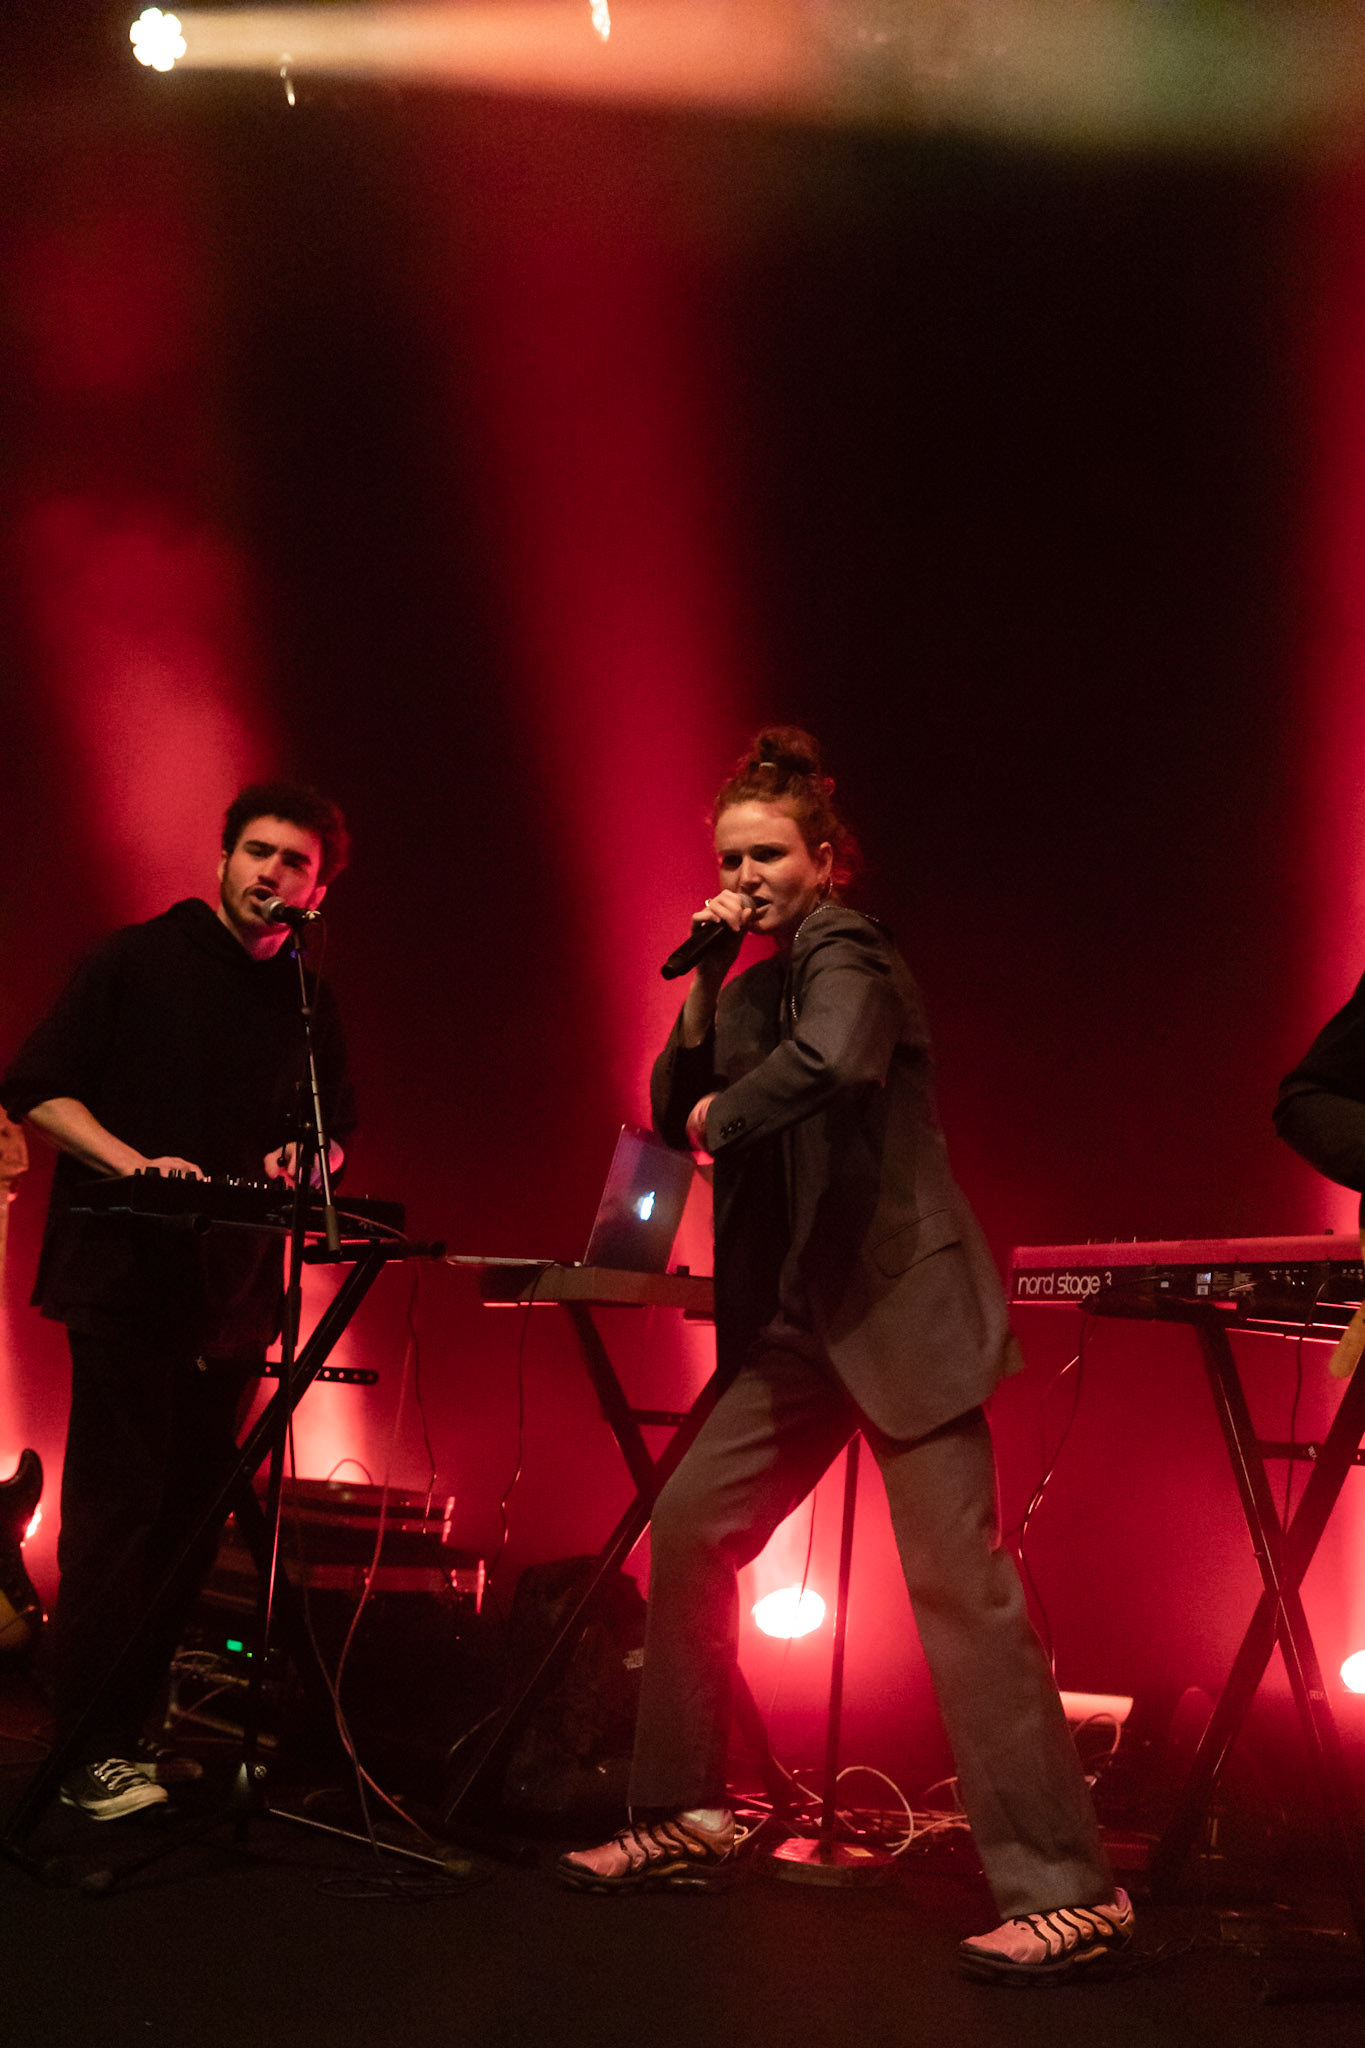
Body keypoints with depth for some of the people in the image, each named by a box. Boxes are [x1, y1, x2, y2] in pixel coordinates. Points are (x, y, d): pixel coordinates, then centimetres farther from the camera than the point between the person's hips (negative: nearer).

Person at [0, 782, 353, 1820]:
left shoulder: (309, 1005, 14)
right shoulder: (137, 960, 0)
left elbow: (337, 1131, 21)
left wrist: (303, 1159, -2)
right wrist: (136, 1163, -16)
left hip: (234, 1289, 5)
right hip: (125, 1271, -5)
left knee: (191, 1511, 7)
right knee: (119, 1505, -7)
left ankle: (132, 1725, 17)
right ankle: (90, 1748, -3)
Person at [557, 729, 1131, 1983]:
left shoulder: (847, 953, -10)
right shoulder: (759, 984, 16)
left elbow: (830, 1059, -32)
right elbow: (675, 1113, 11)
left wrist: (724, 1116, -15)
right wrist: (701, 988, 0)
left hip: (898, 1310, -9)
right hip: (796, 1324, 9)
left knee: (958, 1576, -14)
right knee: (688, 1533, 7)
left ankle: (1065, 1890, -11)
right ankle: (683, 1821, 20)